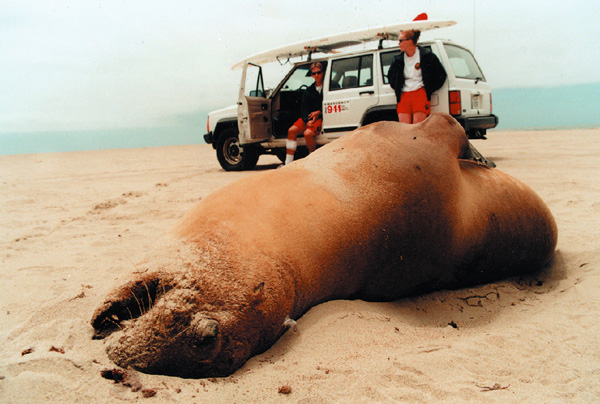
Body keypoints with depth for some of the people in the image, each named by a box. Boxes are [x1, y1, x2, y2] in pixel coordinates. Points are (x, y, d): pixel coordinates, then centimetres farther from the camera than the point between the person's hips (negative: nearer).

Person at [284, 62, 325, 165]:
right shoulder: (309, 90, 18)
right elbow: (303, 107, 9)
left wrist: (319, 112, -9)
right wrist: (308, 120, -10)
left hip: (322, 117, -6)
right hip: (308, 117, 6)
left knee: (308, 133, -31)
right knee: (292, 130, -17)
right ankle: (288, 162, -17)